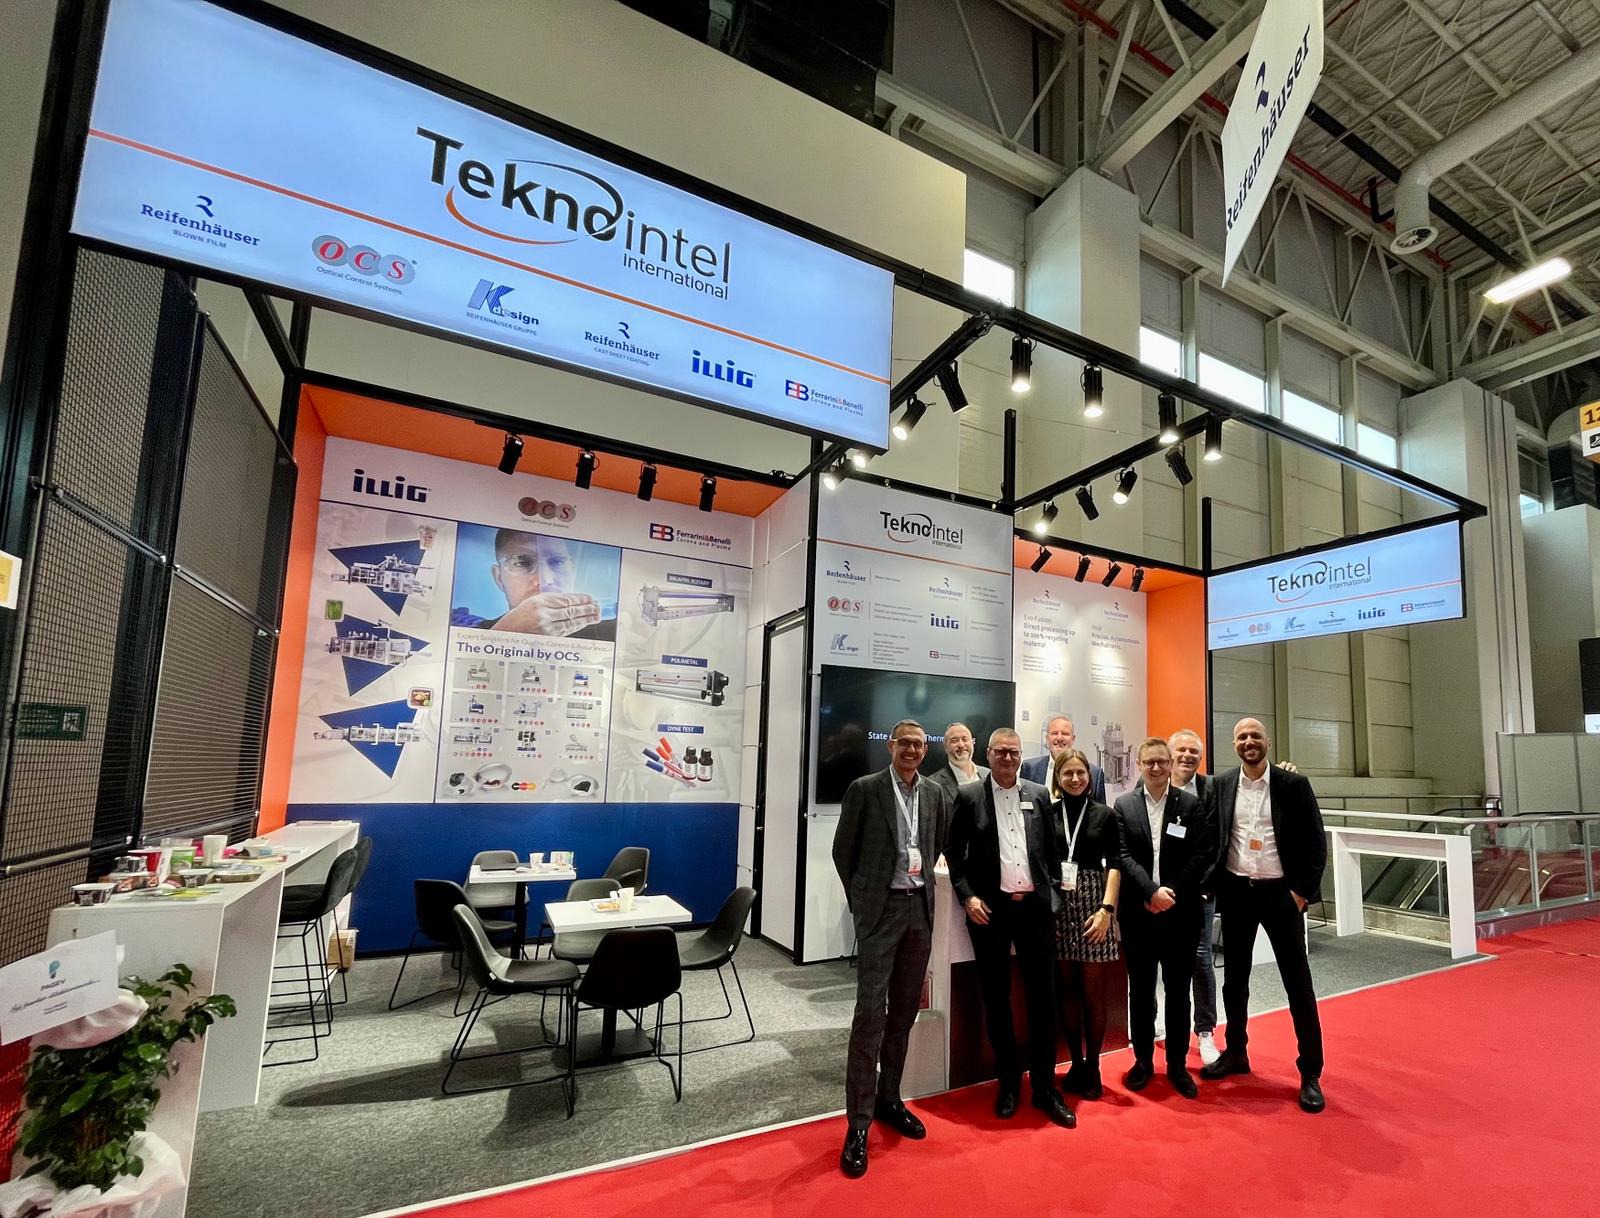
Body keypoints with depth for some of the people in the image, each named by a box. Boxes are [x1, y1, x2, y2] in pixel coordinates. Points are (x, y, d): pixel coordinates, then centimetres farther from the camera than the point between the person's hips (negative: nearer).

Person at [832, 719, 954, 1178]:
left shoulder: (936, 794, 6)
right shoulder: (864, 789, -7)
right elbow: (843, 850, -2)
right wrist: (860, 900, 1)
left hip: (920, 908, 5)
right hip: (879, 908, -5)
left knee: (904, 1011, 14)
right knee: (870, 1011, -7)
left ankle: (888, 1098, 30)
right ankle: (859, 1121, 3)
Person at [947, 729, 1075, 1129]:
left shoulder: (1038, 794, 7)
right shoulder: (969, 796, -1)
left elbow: (1052, 848, 11)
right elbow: (954, 852, 0)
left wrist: (1053, 893, 3)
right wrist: (968, 896, -9)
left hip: (1035, 905, 2)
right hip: (990, 908, -2)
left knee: (1043, 995, 5)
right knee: (997, 997, 9)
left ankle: (1044, 1086, 19)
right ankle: (1008, 1081, 25)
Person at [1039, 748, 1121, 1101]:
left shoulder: (1104, 814, 3)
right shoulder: (1047, 812, 3)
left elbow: (1114, 864, 0)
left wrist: (1107, 908, -10)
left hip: (1093, 903, -1)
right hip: (1057, 906, 1)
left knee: (1093, 988, 3)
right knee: (1066, 987, 6)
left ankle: (1093, 1066, 17)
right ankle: (1076, 1062, 20)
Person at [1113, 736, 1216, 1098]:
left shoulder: (1192, 805, 1)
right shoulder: (1123, 805, 2)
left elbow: (1202, 856, -5)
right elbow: (1123, 855, -4)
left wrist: (1172, 894, -12)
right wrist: (1152, 891, -16)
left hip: (1180, 913, 0)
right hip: (1138, 913, 1)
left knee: (1178, 991, 9)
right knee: (1140, 990, 10)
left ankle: (1178, 1064, 23)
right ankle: (1143, 1060, 24)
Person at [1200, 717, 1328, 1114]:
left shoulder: (1293, 784, -6)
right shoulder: (1221, 785, 1)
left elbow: (1315, 842, -5)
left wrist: (1302, 891, -9)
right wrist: (1213, 885, 0)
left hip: (1280, 892, -3)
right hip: (1236, 892, 3)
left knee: (1298, 982, 4)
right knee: (1234, 978, 14)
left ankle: (1310, 1073, 17)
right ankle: (1235, 1053, 30)